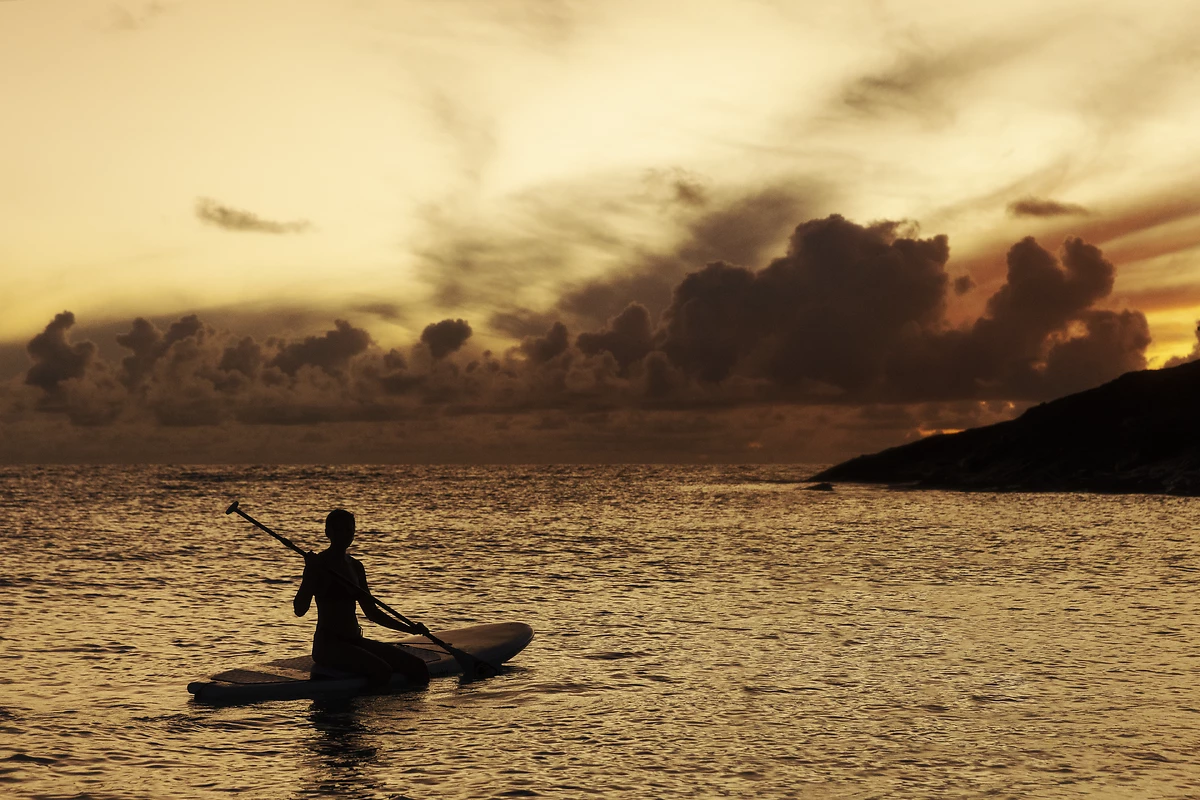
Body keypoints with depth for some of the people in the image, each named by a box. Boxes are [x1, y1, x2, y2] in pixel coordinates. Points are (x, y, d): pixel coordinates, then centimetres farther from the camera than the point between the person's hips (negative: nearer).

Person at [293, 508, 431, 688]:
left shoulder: (356, 566, 16)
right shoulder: (319, 564, -4)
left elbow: (371, 612, 21)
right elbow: (299, 610, -15)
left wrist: (409, 628, 14)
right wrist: (310, 571, -24)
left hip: (355, 640, 7)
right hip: (329, 643, -7)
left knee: (417, 668, -9)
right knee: (381, 671, -32)